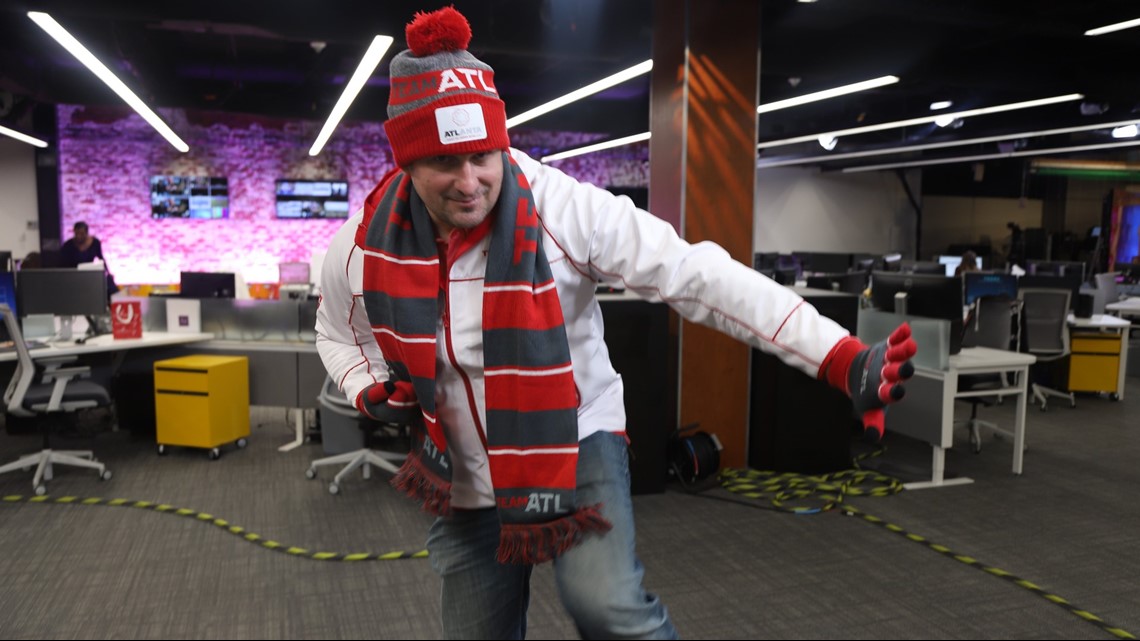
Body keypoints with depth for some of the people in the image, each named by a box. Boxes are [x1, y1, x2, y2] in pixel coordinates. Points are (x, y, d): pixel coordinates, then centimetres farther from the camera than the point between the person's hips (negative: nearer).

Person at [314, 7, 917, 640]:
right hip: (462, 476, 4)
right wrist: (373, 394, -12)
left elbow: (697, 276, -27)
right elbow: (340, 334, 10)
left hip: (575, 440, -3)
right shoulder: (364, 245, -11)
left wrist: (841, 357, -34)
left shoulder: (564, 208, -23)